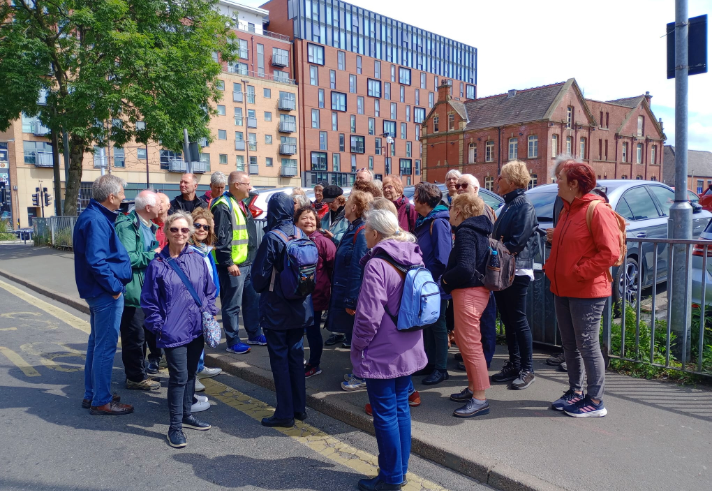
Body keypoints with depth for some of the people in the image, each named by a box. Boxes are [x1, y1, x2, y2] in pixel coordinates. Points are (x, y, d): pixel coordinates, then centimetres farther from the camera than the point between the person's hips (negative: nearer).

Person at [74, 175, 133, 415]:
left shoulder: (95, 216, 12)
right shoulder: (96, 221, -20)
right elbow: (95, 260, -27)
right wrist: (114, 286, -19)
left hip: (98, 291, 11)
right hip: (106, 294, -11)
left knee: (97, 342, 19)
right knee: (106, 346, -1)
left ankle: (91, 395, 31)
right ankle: (101, 401, 10)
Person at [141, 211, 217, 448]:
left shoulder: (198, 259, 3)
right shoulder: (157, 264, -7)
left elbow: (209, 290, 12)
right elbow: (149, 301, -2)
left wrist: (209, 311, 3)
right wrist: (158, 326, -6)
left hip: (196, 329, 4)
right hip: (173, 331, -4)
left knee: (191, 373, 16)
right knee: (179, 377, -3)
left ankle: (186, 415, 33)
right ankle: (175, 426, 11)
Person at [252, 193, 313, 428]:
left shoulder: (272, 237, -17)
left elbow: (260, 272, -12)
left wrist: (260, 288, 9)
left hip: (276, 309, -5)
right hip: (300, 307, 6)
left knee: (279, 358, 4)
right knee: (296, 354, 15)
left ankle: (285, 413, 12)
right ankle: (299, 407, 25)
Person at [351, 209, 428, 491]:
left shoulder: (377, 264, -20)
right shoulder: (414, 260, 5)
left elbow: (369, 316, -22)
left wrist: (358, 346, -7)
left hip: (382, 353, -8)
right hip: (409, 351, 8)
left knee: (385, 415, 5)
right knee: (401, 408, 18)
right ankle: (400, 468, 31)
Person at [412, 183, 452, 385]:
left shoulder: (438, 222, -18)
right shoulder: (423, 221, 11)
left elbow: (442, 257, -23)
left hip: (436, 285, -9)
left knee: (437, 325, 1)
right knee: (427, 324, 16)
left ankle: (441, 369, 12)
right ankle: (431, 363, 28)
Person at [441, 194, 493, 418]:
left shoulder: (465, 232, -16)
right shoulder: (478, 230, 13)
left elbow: (465, 267, -27)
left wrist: (446, 279, -10)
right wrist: (449, 278, 10)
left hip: (468, 292, -10)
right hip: (478, 289, 10)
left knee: (470, 343, -4)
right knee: (462, 338, 21)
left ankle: (480, 399, 4)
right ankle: (472, 388, 32)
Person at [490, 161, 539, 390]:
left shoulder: (524, 206, -12)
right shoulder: (508, 205, 16)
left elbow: (517, 242, -20)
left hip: (516, 271, -9)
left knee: (518, 321, -2)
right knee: (507, 319, 13)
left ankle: (527, 369, 10)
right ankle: (514, 364, 23)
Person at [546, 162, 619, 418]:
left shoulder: (598, 210, -14)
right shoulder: (567, 210, 13)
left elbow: (610, 252, -20)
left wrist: (579, 273, -19)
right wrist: (551, 268, 6)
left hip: (587, 292, -9)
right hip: (562, 289, 9)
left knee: (587, 345, 0)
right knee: (570, 344, 15)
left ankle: (595, 401, 13)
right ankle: (576, 391, 29)